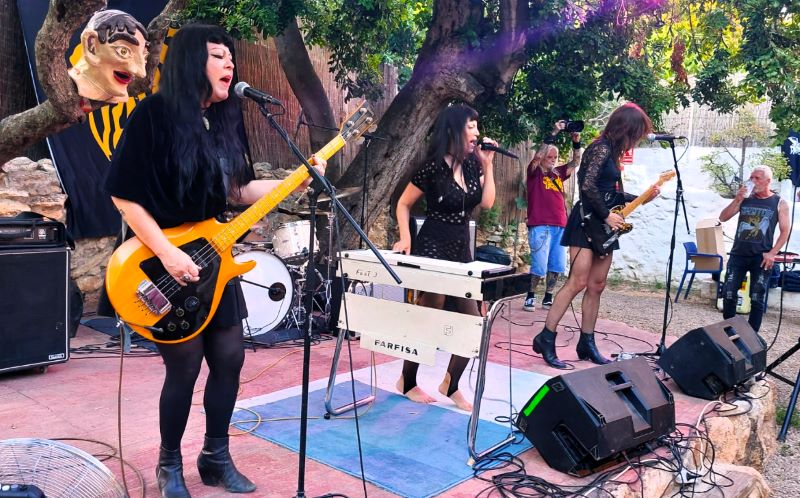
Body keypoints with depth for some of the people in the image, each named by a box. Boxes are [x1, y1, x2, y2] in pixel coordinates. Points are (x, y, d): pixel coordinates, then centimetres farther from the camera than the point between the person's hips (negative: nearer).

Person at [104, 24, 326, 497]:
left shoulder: (225, 119, 8)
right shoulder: (155, 113, -14)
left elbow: (238, 190, 12)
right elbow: (123, 193, -16)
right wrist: (166, 253, -21)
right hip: (168, 262, -7)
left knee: (230, 357, 9)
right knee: (185, 366, -1)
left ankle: (216, 458, 27)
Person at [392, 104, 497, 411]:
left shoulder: (472, 164, 7)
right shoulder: (432, 166, -11)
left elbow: (487, 203, -1)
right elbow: (404, 204, -4)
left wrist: (487, 165, -4)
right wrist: (405, 238, -17)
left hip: (461, 248, 7)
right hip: (432, 248, -7)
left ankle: (451, 384, 20)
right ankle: (407, 382, 18)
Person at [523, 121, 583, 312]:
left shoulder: (558, 174, 16)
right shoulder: (535, 173, 2)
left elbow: (576, 161, 15)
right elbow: (536, 156, -15)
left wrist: (576, 141, -1)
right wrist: (554, 134, -17)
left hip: (560, 226, 6)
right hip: (540, 226, -6)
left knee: (557, 265, 7)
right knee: (539, 265, -7)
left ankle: (548, 297, 19)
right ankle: (530, 297, 8)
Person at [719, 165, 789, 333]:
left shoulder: (779, 203, 1)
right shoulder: (745, 199, 8)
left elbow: (785, 231, 0)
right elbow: (723, 218, 2)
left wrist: (772, 253, -11)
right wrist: (737, 199, -9)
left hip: (761, 258, -2)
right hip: (738, 254, 2)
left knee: (757, 299, 0)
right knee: (728, 294, -1)